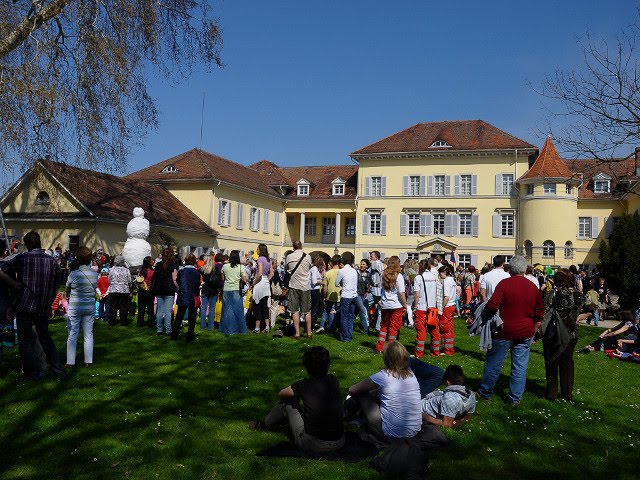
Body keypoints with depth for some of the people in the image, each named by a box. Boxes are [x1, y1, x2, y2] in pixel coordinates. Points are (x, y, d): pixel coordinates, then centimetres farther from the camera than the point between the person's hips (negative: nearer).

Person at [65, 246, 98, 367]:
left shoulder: (74, 274, -11)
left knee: (72, 335, 5)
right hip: (90, 306, 3)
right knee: (89, 334, 9)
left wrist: (69, 296, 23)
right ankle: (88, 361, 13)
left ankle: (70, 361, 8)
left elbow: (67, 290, 4)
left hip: (75, 307, -3)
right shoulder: (95, 273, -4)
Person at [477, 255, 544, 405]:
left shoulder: (504, 284, -12)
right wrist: (533, 330, 21)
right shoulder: (533, 287, 3)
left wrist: (484, 317, -1)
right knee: (520, 366, 9)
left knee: (493, 363, 9)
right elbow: (539, 314, 10)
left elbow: (492, 306, -18)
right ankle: (515, 398, 15)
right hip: (525, 333, 4)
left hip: (505, 331, -4)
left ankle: (485, 392, 20)